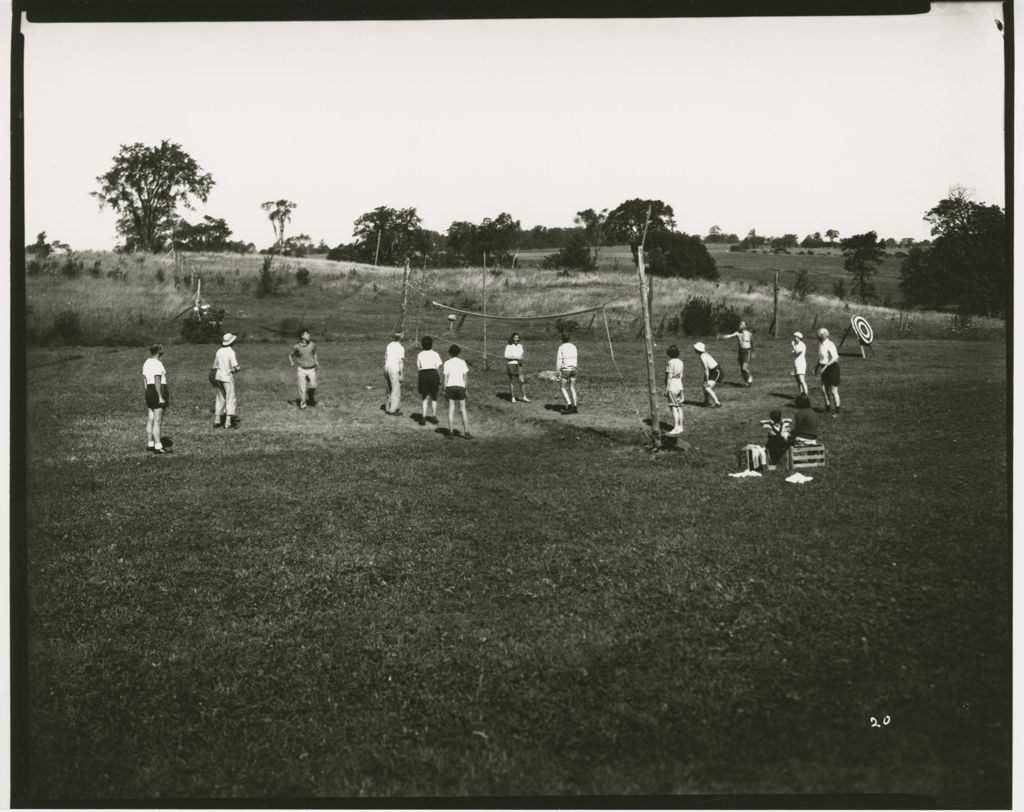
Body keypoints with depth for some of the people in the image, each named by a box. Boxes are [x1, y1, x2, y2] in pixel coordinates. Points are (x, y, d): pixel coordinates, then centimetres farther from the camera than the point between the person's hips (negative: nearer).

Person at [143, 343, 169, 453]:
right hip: (158, 393, -9)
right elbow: (157, 382, -20)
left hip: (149, 391, 9)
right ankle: (158, 446, -7)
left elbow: (145, 379, 15)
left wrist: (148, 394, 19)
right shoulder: (157, 363, -16)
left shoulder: (146, 362, 12)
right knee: (157, 421, -8)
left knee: (150, 420, 13)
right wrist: (161, 397, -19)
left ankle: (150, 444, 19)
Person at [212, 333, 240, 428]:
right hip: (228, 377, -7)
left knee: (220, 398, 16)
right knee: (230, 399, -2)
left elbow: (215, 366, 14)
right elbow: (235, 367, -19)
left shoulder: (219, 351, 7)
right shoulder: (231, 352, -13)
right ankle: (228, 421, -7)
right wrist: (235, 369, 3)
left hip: (218, 376, 7)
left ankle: (217, 419, 18)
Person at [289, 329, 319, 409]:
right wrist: (292, 363, 0)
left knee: (313, 386, -7)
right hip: (301, 369, -1)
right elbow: (290, 355, 11)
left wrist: (316, 361, 11)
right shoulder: (297, 347, -6)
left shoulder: (312, 345, -2)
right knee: (302, 387, -3)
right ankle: (303, 404, 10)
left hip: (311, 369, 1)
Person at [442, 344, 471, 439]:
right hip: (460, 386, 1)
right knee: (463, 410, 5)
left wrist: (445, 390, 4)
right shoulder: (462, 362, 4)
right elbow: (465, 377, 3)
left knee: (451, 410, 4)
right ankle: (466, 432, 3)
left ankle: (451, 432, 3)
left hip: (450, 386, -1)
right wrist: (465, 389, 10)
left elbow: (446, 378, -1)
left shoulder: (447, 363, 1)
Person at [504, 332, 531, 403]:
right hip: (511, 365, -5)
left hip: (518, 365, 5)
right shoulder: (508, 346, -7)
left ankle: (523, 397, 1)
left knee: (522, 381, -4)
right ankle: (513, 397, 12)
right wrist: (516, 357, -19)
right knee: (512, 381, 3)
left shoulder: (520, 346, 10)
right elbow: (506, 356, -13)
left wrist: (521, 358, -3)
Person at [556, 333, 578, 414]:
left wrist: (558, 373, -7)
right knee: (572, 389, 10)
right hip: (573, 368, 5)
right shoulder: (573, 346, 6)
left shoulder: (561, 348, -9)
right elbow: (576, 358, 11)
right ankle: (574, 407, 7)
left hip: (565, 369, -5)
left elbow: (559, 362, -10)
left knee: (563, 388, 3)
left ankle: (569, 405, -14)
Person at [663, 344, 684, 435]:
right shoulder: (680, 362, 7)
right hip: (679, 386, 8)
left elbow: (669, 377, -16)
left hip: (672, 387, -8)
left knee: (674, 408, -7)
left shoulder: (671, 362, -15)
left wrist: (666, 389, -11)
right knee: (679, 407, 11)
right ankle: (680, 427, 16)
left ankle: (676, 429, -8)